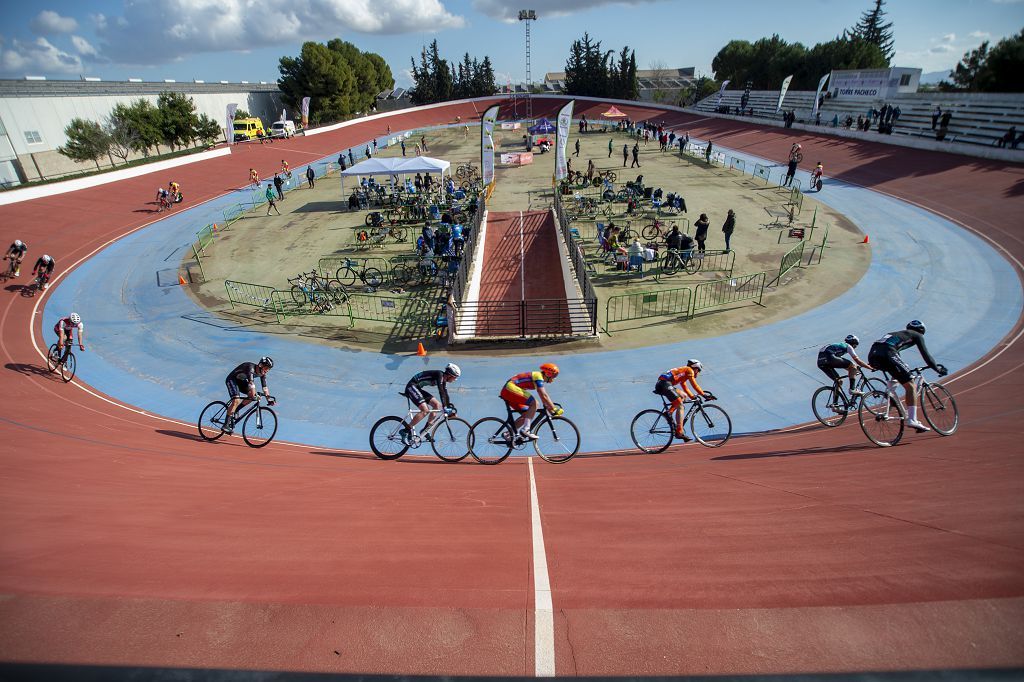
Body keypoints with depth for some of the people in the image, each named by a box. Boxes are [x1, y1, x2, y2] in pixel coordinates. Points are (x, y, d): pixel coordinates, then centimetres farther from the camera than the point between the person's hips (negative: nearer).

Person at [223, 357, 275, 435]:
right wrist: (254, 394, -55)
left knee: (252, 395, -12)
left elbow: (264, 387, -5)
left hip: (241, 381, 8)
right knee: (236, 400, -24)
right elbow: (251, 382, -44)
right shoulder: (251, 367, -31)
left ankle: (234, 411, 3)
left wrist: (269, 398, -15)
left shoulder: (262, 373, -7)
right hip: (232, 380, -8)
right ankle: (226, 425, -22)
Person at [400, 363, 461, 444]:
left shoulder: (443, 379, 8)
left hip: (418, 388, 10)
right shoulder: (439, 374, -19)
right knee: (425, 410, -22)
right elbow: (441, 391, -30)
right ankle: (405, 431, -16)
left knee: (437, 405, 4)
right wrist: (445, 407, -33)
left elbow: (445, 394, 16)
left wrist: (450, 407, 13)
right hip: (411, 387, -10)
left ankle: (425, 431, 8)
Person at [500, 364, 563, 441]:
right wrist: (554, 409, -18)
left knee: (526, 415, 8)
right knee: (534, 404, -19)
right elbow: (544, 396, -21)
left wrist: (550, 410, 16)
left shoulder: (540, 379, 17)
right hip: (510, 388, -11)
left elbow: (544, 397, 21)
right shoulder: (538, 376, -13)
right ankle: (525, 430, -20)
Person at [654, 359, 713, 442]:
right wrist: (704, 395, 5)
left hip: (660, 385, 9)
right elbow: (695, 385, 1)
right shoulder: (689, 370, 6)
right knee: (680, 405, -8)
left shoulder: (683, 372, 32)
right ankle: (679, 432, -13)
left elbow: (685, 388, 35)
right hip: (665, 384, -9)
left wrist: (693, 396, 31)